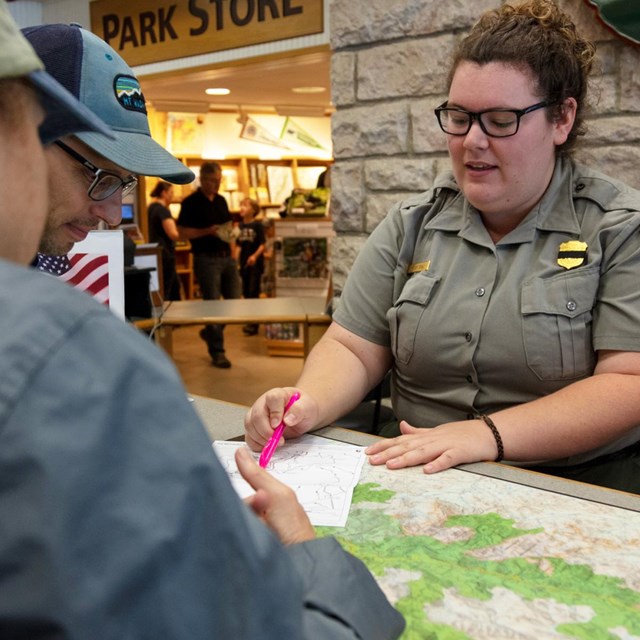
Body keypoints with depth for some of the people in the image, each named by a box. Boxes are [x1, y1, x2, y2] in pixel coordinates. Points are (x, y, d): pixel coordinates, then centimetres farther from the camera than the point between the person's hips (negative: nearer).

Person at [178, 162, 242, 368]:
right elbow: (182, 232, -9)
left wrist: (232, 254, 10)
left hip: (226, 257, 6)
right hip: (206, 259, -6)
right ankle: (217, 352, 7)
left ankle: (210, 332, 29)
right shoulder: (191, 202, -6)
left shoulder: (221, 201, 13)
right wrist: (207, 231, -21)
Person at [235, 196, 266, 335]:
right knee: (246, 293, 11)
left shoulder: (257, 225, -8)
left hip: (255, 263, -6)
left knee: (253, 293, -4)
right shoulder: (240, 226, 8)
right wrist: (236, 259, 0)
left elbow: (262, 245, -12)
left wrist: (255, 256, -27)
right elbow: (238, 245, 12)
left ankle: (254, 324, 0)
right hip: (244, 264, 6)